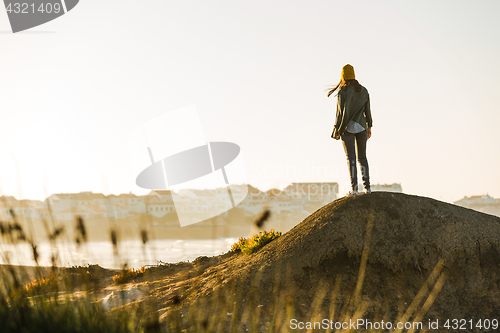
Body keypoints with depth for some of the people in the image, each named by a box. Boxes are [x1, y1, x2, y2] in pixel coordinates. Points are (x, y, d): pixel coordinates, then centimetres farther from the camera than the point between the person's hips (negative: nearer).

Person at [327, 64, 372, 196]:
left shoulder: (342, 92, -11)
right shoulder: (363, 90, 4)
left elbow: (341, 112, -12)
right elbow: (367, 110, 7)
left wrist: (336, 129, -4)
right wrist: (369, 127, 16)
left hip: (347, 128, -4)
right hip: (361, 126, 4)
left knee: (351, 158, -2)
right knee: (362, 157, 11)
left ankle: (354, 188, -6)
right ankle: (367, 187, 8)